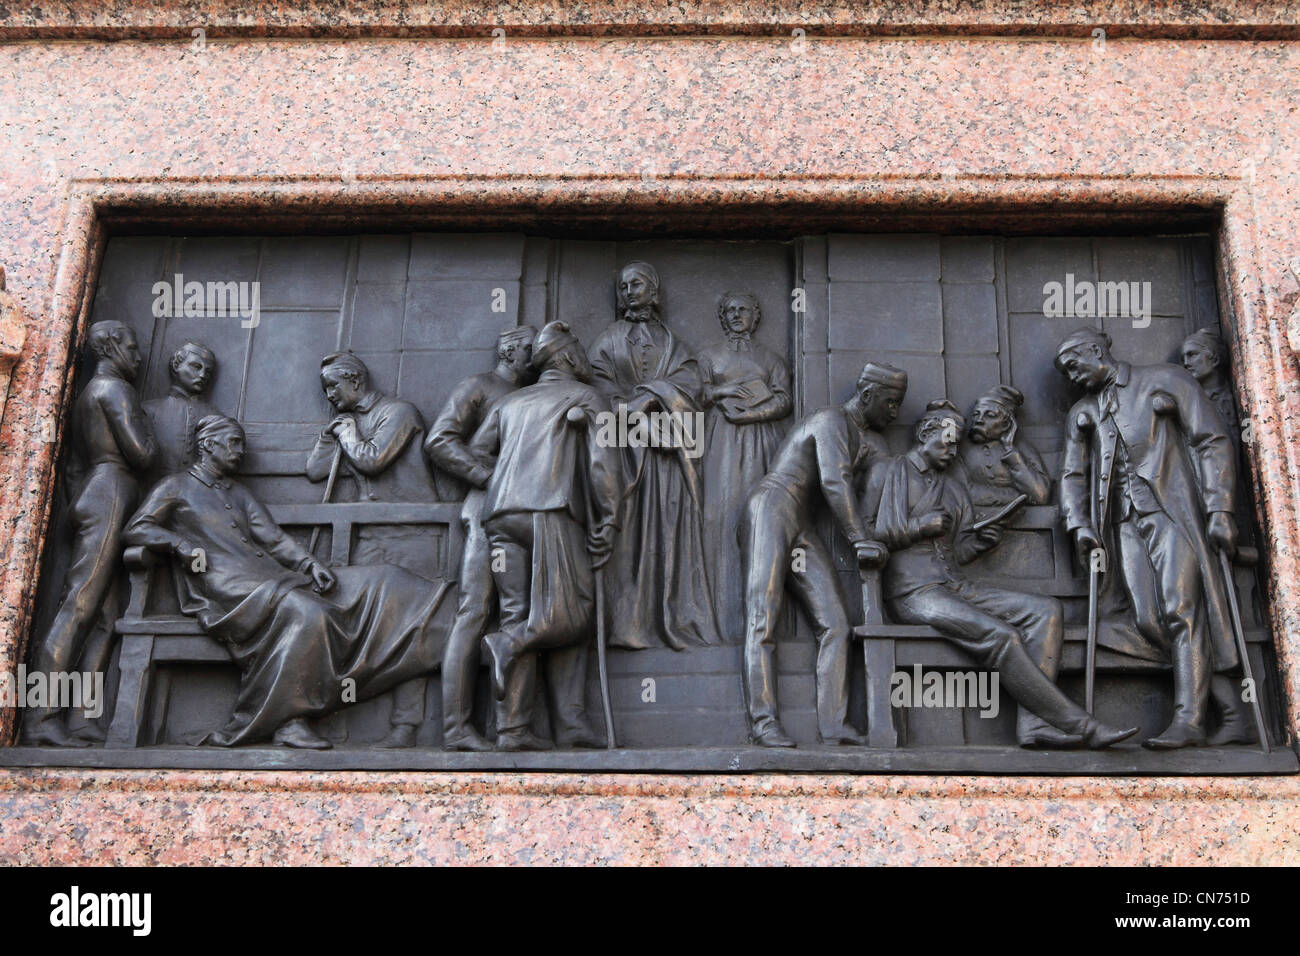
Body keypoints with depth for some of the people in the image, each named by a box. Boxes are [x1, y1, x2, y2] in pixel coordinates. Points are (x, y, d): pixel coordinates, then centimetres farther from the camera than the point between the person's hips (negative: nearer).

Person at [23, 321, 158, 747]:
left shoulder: (86, 395, 26)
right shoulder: (115, 388, -3)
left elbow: (74, 467, 25)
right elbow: (142, 455, -11)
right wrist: (149, 433, 9)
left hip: (89, 499, 10)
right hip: (110, 497, -10)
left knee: (104, 616, 1)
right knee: (80, 606, -17)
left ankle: (85, 719, -7)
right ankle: (42, 719, -22)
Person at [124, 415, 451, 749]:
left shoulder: (239, 494, 29)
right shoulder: (176, 486, 15)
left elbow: (274, 539, 17)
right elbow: (135, 529, 3)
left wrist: (310, 564, -2)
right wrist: (180, 543, -15)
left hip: (266, 578, 7)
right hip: (222, 587, -7)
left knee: (374, 583, -7)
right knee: (304, 613, -36)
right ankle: (286, 720, -34)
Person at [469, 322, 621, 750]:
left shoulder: (510, 402, 28)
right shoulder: (583, 396, 15)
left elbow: (477, 450, 18)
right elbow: (602, 458, 2)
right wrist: (607, 519, -1)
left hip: (502, 513, 5)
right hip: (551, 508, -5)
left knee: (519, 613, -1)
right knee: (574, 613, -6)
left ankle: (511, 727, -10)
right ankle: (509, 644, -30)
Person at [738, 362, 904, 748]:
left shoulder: (870, 439, 23)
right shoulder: (833, 420, -5)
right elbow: (835, 482, -15)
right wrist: (860, 540, -19)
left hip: (804, 529, 9)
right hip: (771, 509, -9)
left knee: (834, 624, -6)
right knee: (762, 618, -14)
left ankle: (834, 724, -11)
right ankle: (763, 722, -20)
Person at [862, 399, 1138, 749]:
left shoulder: (954, 488, 25)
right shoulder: (888, 475, 7)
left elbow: (958, 553, 19)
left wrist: (980, 542, -3)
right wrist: (919, 526, -10)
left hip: (955, 587, 7)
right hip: (913, 592, -7)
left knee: (1046, 609, -15)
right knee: (1001, 636, -29)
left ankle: (1032, 722, -28)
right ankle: (1080, 726, -22)